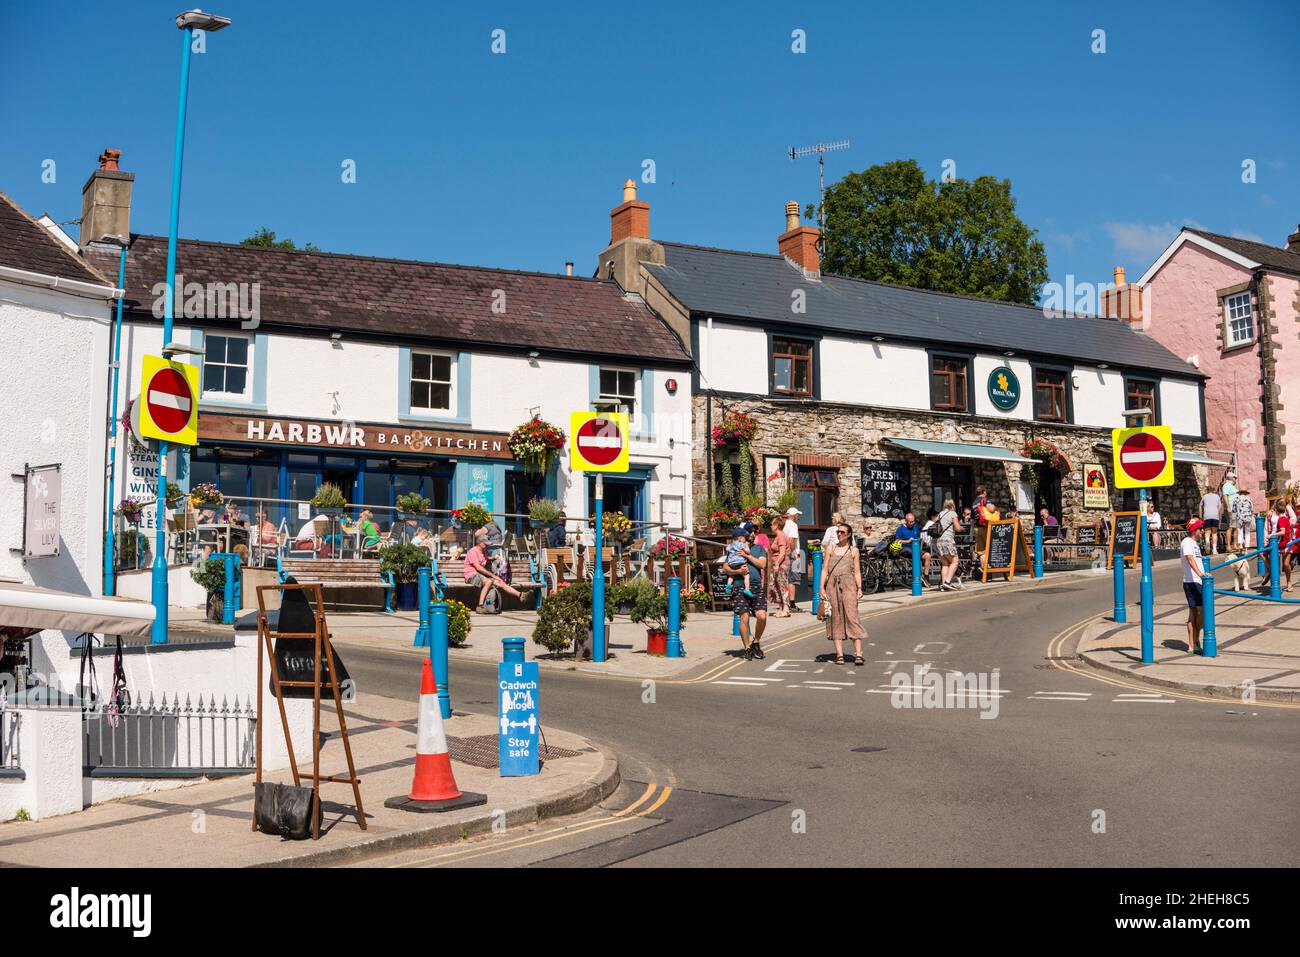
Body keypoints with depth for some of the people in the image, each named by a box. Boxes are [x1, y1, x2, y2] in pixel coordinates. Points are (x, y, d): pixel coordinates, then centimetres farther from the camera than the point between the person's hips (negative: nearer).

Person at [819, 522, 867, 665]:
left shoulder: (853, 550, 10)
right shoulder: (830, 549, 14)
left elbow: (857, 571, 7)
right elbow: (824, 569, 11)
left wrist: (859, 588, -4)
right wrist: (821, 587, 0)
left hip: (848, 584, -2)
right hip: (832, 584, 2)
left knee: (852, 615, -12)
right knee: (836, 619, 1)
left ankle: (858, 654, -15)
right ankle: (839, 654, 2)